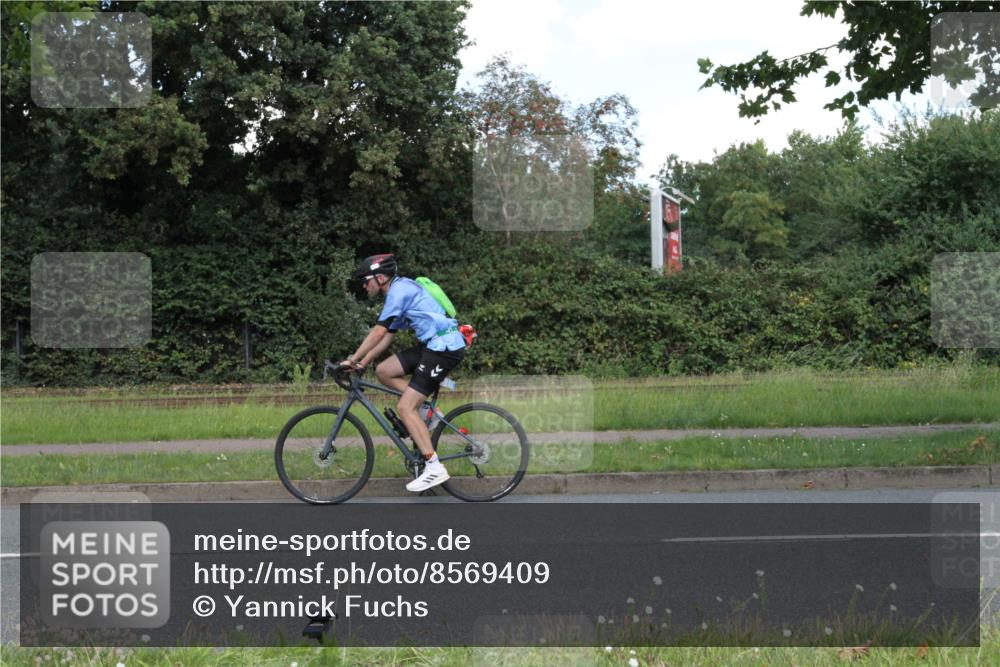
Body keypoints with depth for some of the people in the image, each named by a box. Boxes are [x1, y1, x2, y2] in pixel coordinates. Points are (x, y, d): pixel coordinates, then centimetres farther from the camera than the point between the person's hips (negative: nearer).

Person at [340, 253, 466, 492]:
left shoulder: (399, 290, -12)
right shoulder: (399, 291, 19)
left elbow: (378, 333, -16)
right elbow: (386, 336, 21)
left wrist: (352, 360, -10)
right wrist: (363, 363, 15)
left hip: (444, 347, -10)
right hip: (432, 345, 10)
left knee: (404, 407, -10)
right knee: (383, 371, 8)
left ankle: (434, 468, -12)